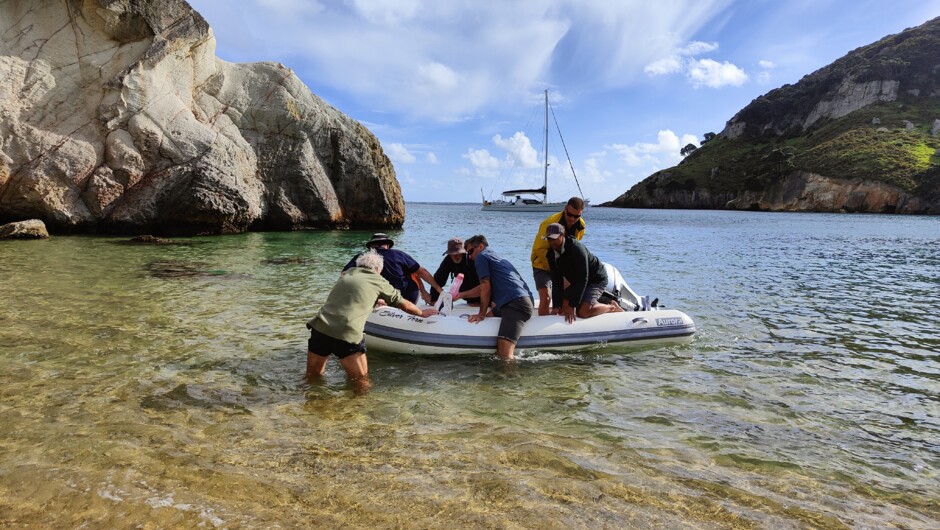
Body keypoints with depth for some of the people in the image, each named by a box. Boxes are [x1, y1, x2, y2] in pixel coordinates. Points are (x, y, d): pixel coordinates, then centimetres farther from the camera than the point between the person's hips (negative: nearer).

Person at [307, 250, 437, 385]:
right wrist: (422, 313, 36)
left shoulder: (347, 274, 22)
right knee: (361, 381, 8)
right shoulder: (379, 281, 8)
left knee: (312, 376, 19)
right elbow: (406, 305, 18)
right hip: (347, 335, -5)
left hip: (319, 327, 5)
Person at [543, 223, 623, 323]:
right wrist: (556, 306, -15)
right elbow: (557, 281, -6)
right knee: (562, 308, -3)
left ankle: (612, 307, 1)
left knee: (582, 311, -25)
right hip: (576, 282, 8)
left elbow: (583, 279, -31)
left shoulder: (576, 249, -31)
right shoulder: (551, 254, -9)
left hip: (597, 279, -8)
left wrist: (572, 306, -32)